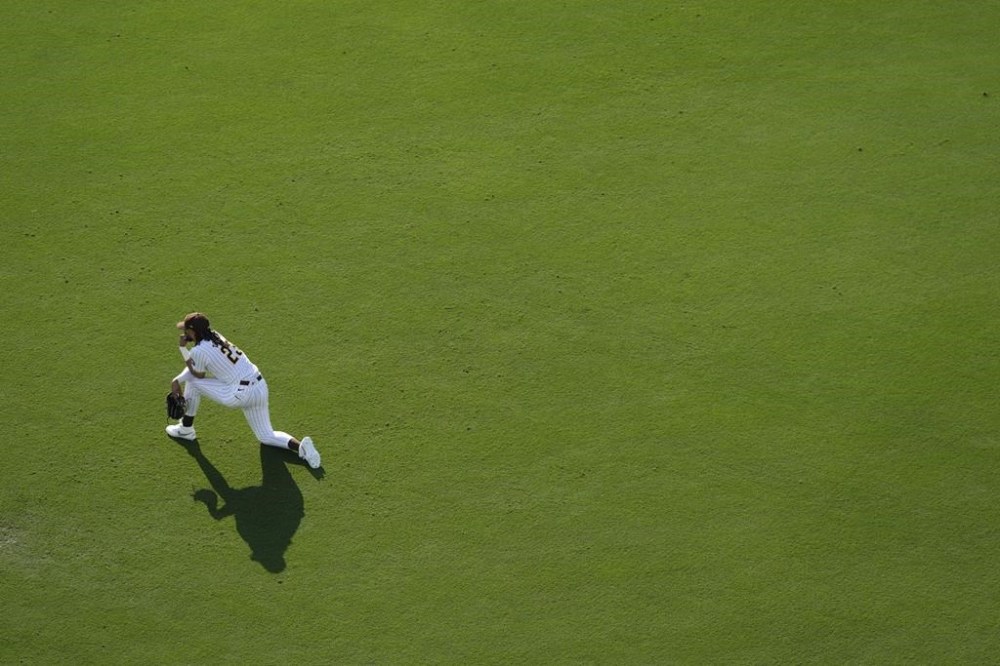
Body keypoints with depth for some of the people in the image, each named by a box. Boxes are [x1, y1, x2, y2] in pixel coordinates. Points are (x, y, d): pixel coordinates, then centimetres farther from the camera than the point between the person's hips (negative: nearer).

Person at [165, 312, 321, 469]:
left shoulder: (199, 350, -12)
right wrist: (177, 380, 12)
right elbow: (195, 366, 22)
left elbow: (198, 374, 8)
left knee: (192, 382, 9)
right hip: (260, 387, 8)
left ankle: (186, 429, 21)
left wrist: (183, 349, 11)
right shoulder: (214, 336, 13)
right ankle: (300, 446, -8)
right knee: (267, 436, 18)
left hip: (240, 394, -8)